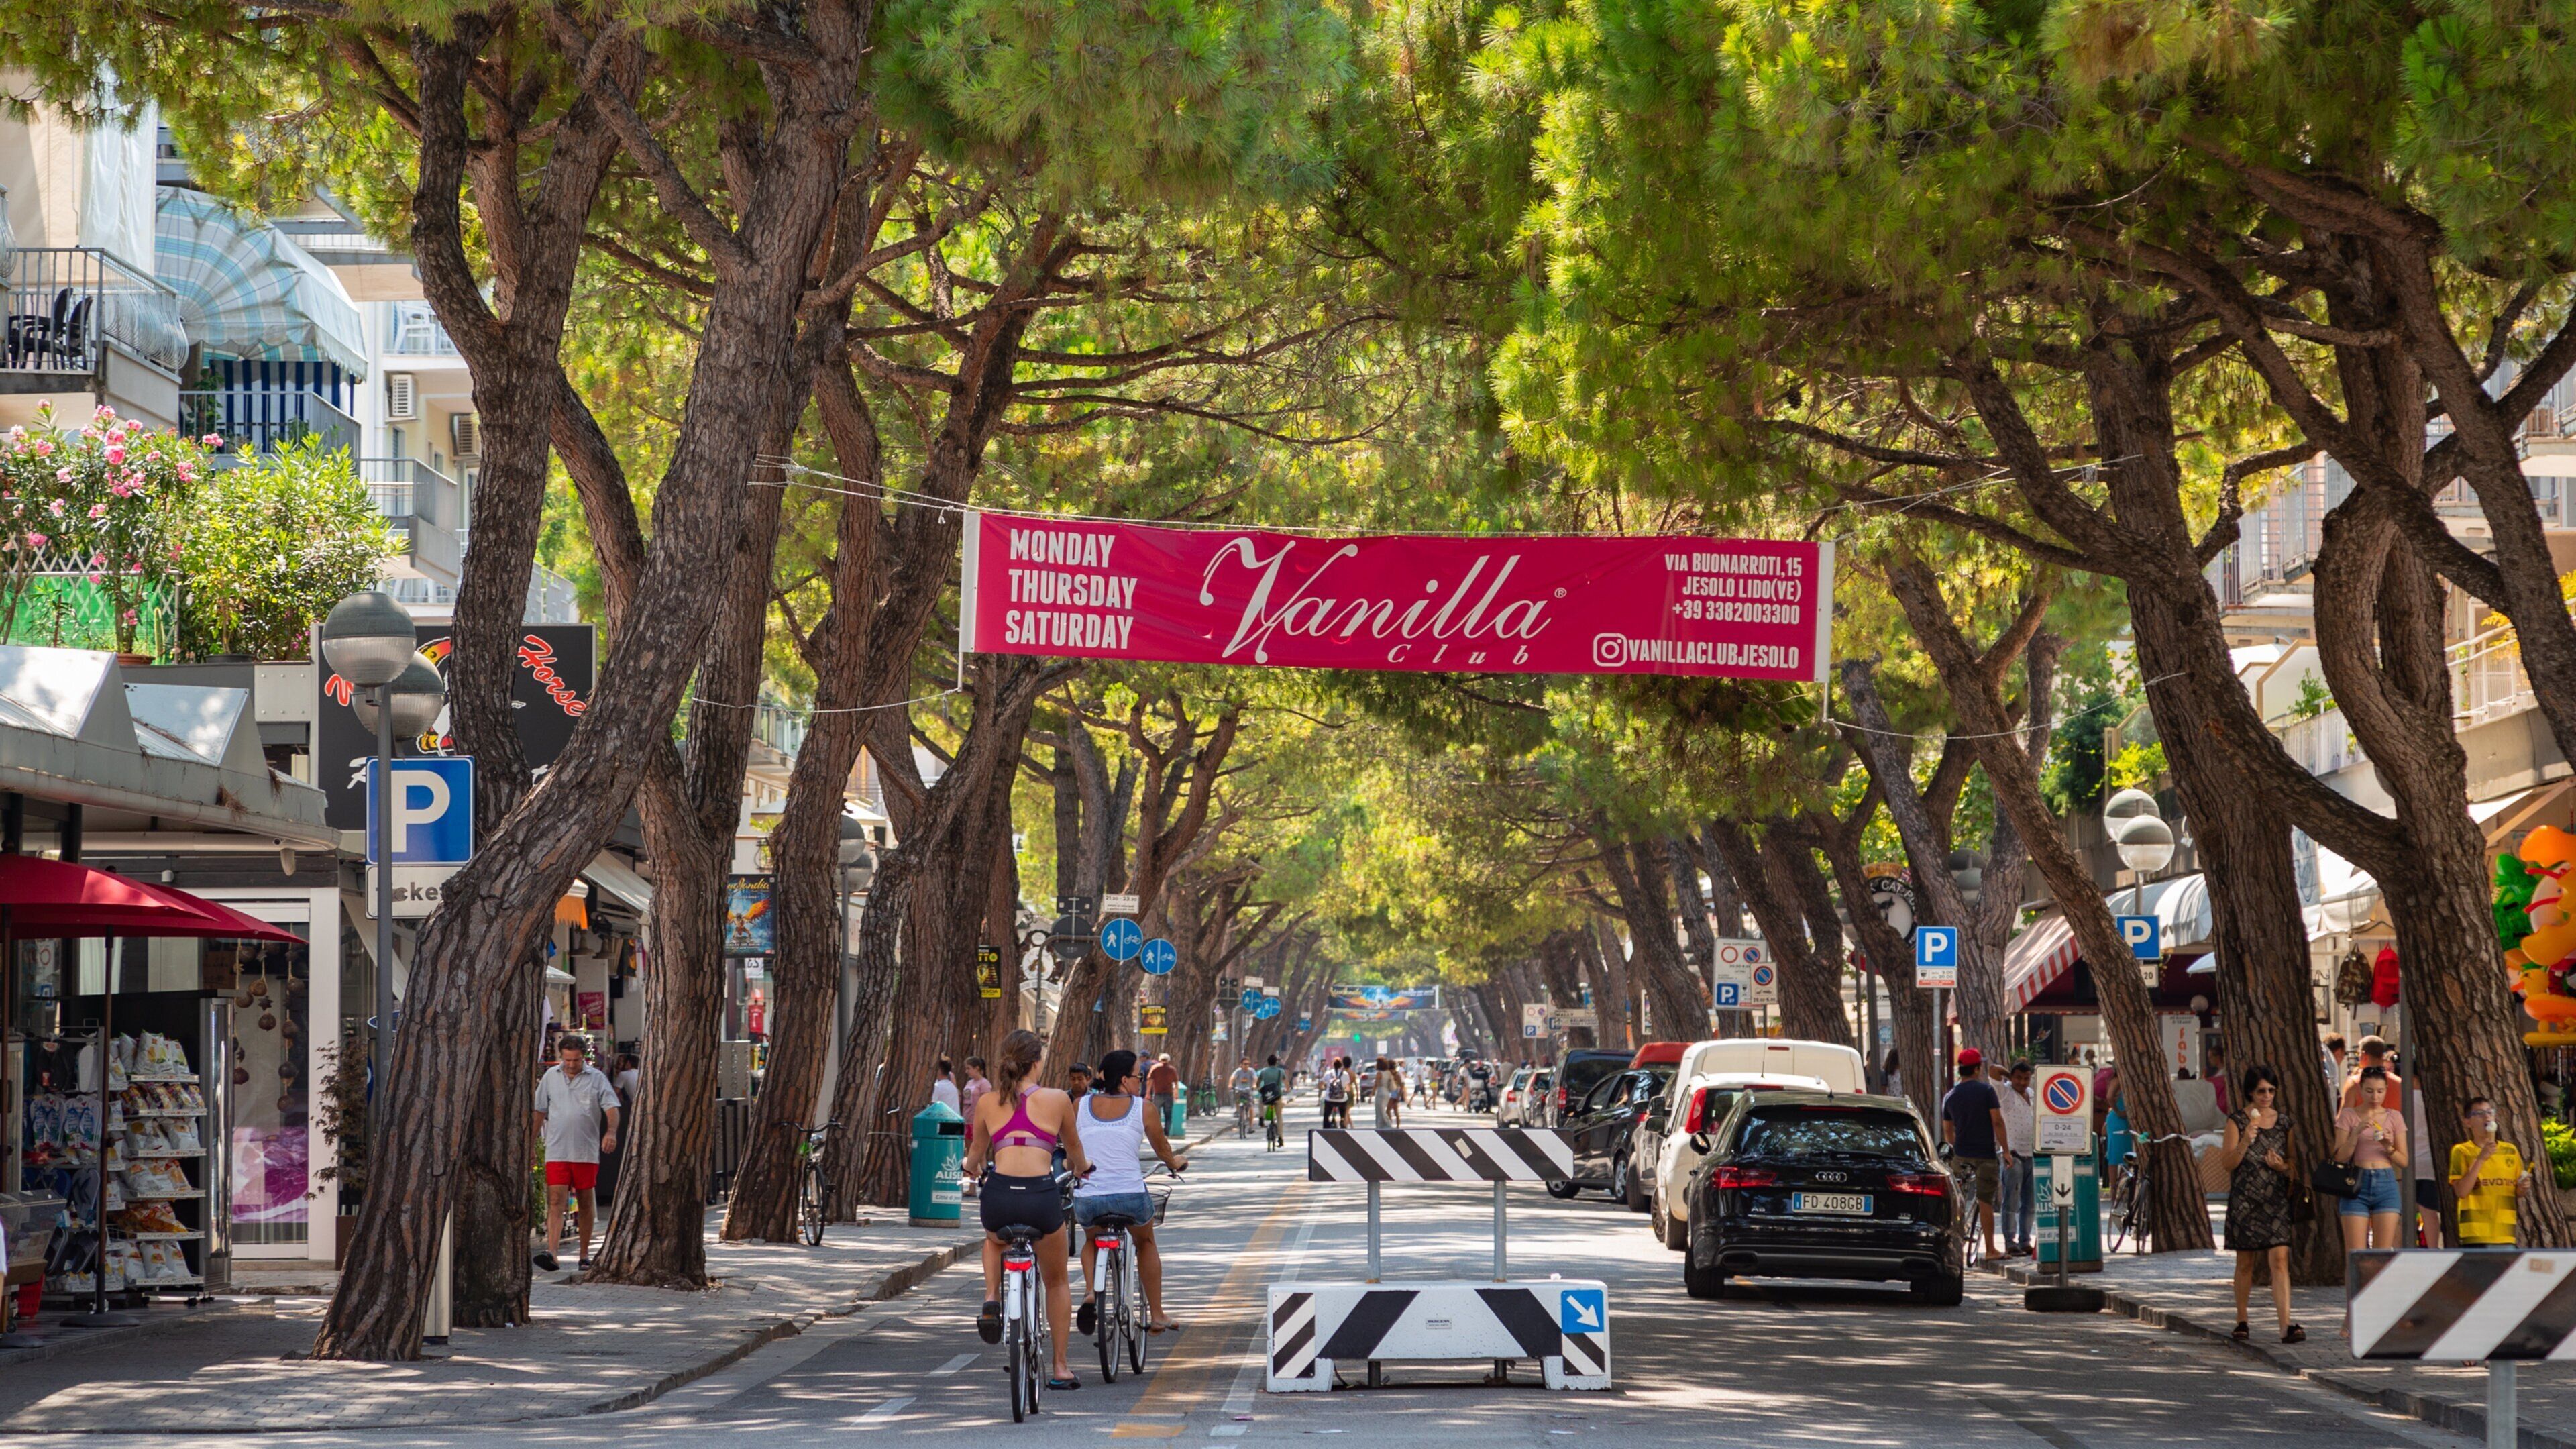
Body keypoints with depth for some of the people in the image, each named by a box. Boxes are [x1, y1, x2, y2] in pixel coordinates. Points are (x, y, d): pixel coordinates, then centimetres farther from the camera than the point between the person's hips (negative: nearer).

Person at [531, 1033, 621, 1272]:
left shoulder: (597, 1078, 2)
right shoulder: (550, 1077, 10)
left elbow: (611, 1107, -6)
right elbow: (540, 1112, 17)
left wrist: (611, 1131, -24)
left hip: (586, 1152, -1)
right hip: (557, 1151, 1)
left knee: (586, 1203, 8)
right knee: (555, 1201, -10)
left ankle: (585, 1254, 19)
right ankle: (552, 1254, -21)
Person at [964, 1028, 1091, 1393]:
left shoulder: (988, 1103, 10)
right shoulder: (1057, 1100, 7)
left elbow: (976, 1154, 26)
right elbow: (1074, 1150, 24)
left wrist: (972, 1169, 51)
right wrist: (1081, 1168, 48)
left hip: (998, 1196, 1)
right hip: (1042, 1196, -1)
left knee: (994, 1240, 40)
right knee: (1056, 1282, 24)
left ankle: (991, 1301, 15)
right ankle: (1061, 1368, 24)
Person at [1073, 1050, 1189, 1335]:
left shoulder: (1080, 1106, 8)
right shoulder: (1142, 1109, 3)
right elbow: (1162, 1149, 18)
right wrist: (1176, 1162, 41)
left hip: (1087, 1201, 1)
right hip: (1131, 1197, -1)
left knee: (1092, 1241, 34)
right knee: (1146, 1243, 30)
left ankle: (1090, 1292, 7)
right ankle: (1157, 1316, 31)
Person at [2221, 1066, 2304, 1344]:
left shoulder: (2284, 1123, 8)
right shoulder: (2238, 1121, -2)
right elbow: (2229, 1163, -6)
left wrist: (2283, 1167, -5)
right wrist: (2245, 1142, -22)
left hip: (2276, 1201, 2)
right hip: (2245, 1201, -2)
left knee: (2280, 1260, -10)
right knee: (2245, 1263, 7)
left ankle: (2286, 1325, -16)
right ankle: (2241, 1321, 21)